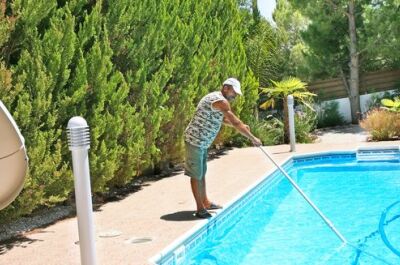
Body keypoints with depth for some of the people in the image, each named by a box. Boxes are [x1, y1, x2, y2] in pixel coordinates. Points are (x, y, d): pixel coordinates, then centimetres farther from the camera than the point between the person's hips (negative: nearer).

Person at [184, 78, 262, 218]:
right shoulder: (221, 101, -18)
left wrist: (241, 126, 16)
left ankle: (205, 202, 28)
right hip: (195, 141, -11)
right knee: (196, 175, -3)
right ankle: (200, 209, 3)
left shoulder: (216, 98, 15)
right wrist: (252, 138, -15)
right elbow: (235, 122, -21)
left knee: (202, 173, 18)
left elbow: (223, 119, 29)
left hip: (202, 142, 11)